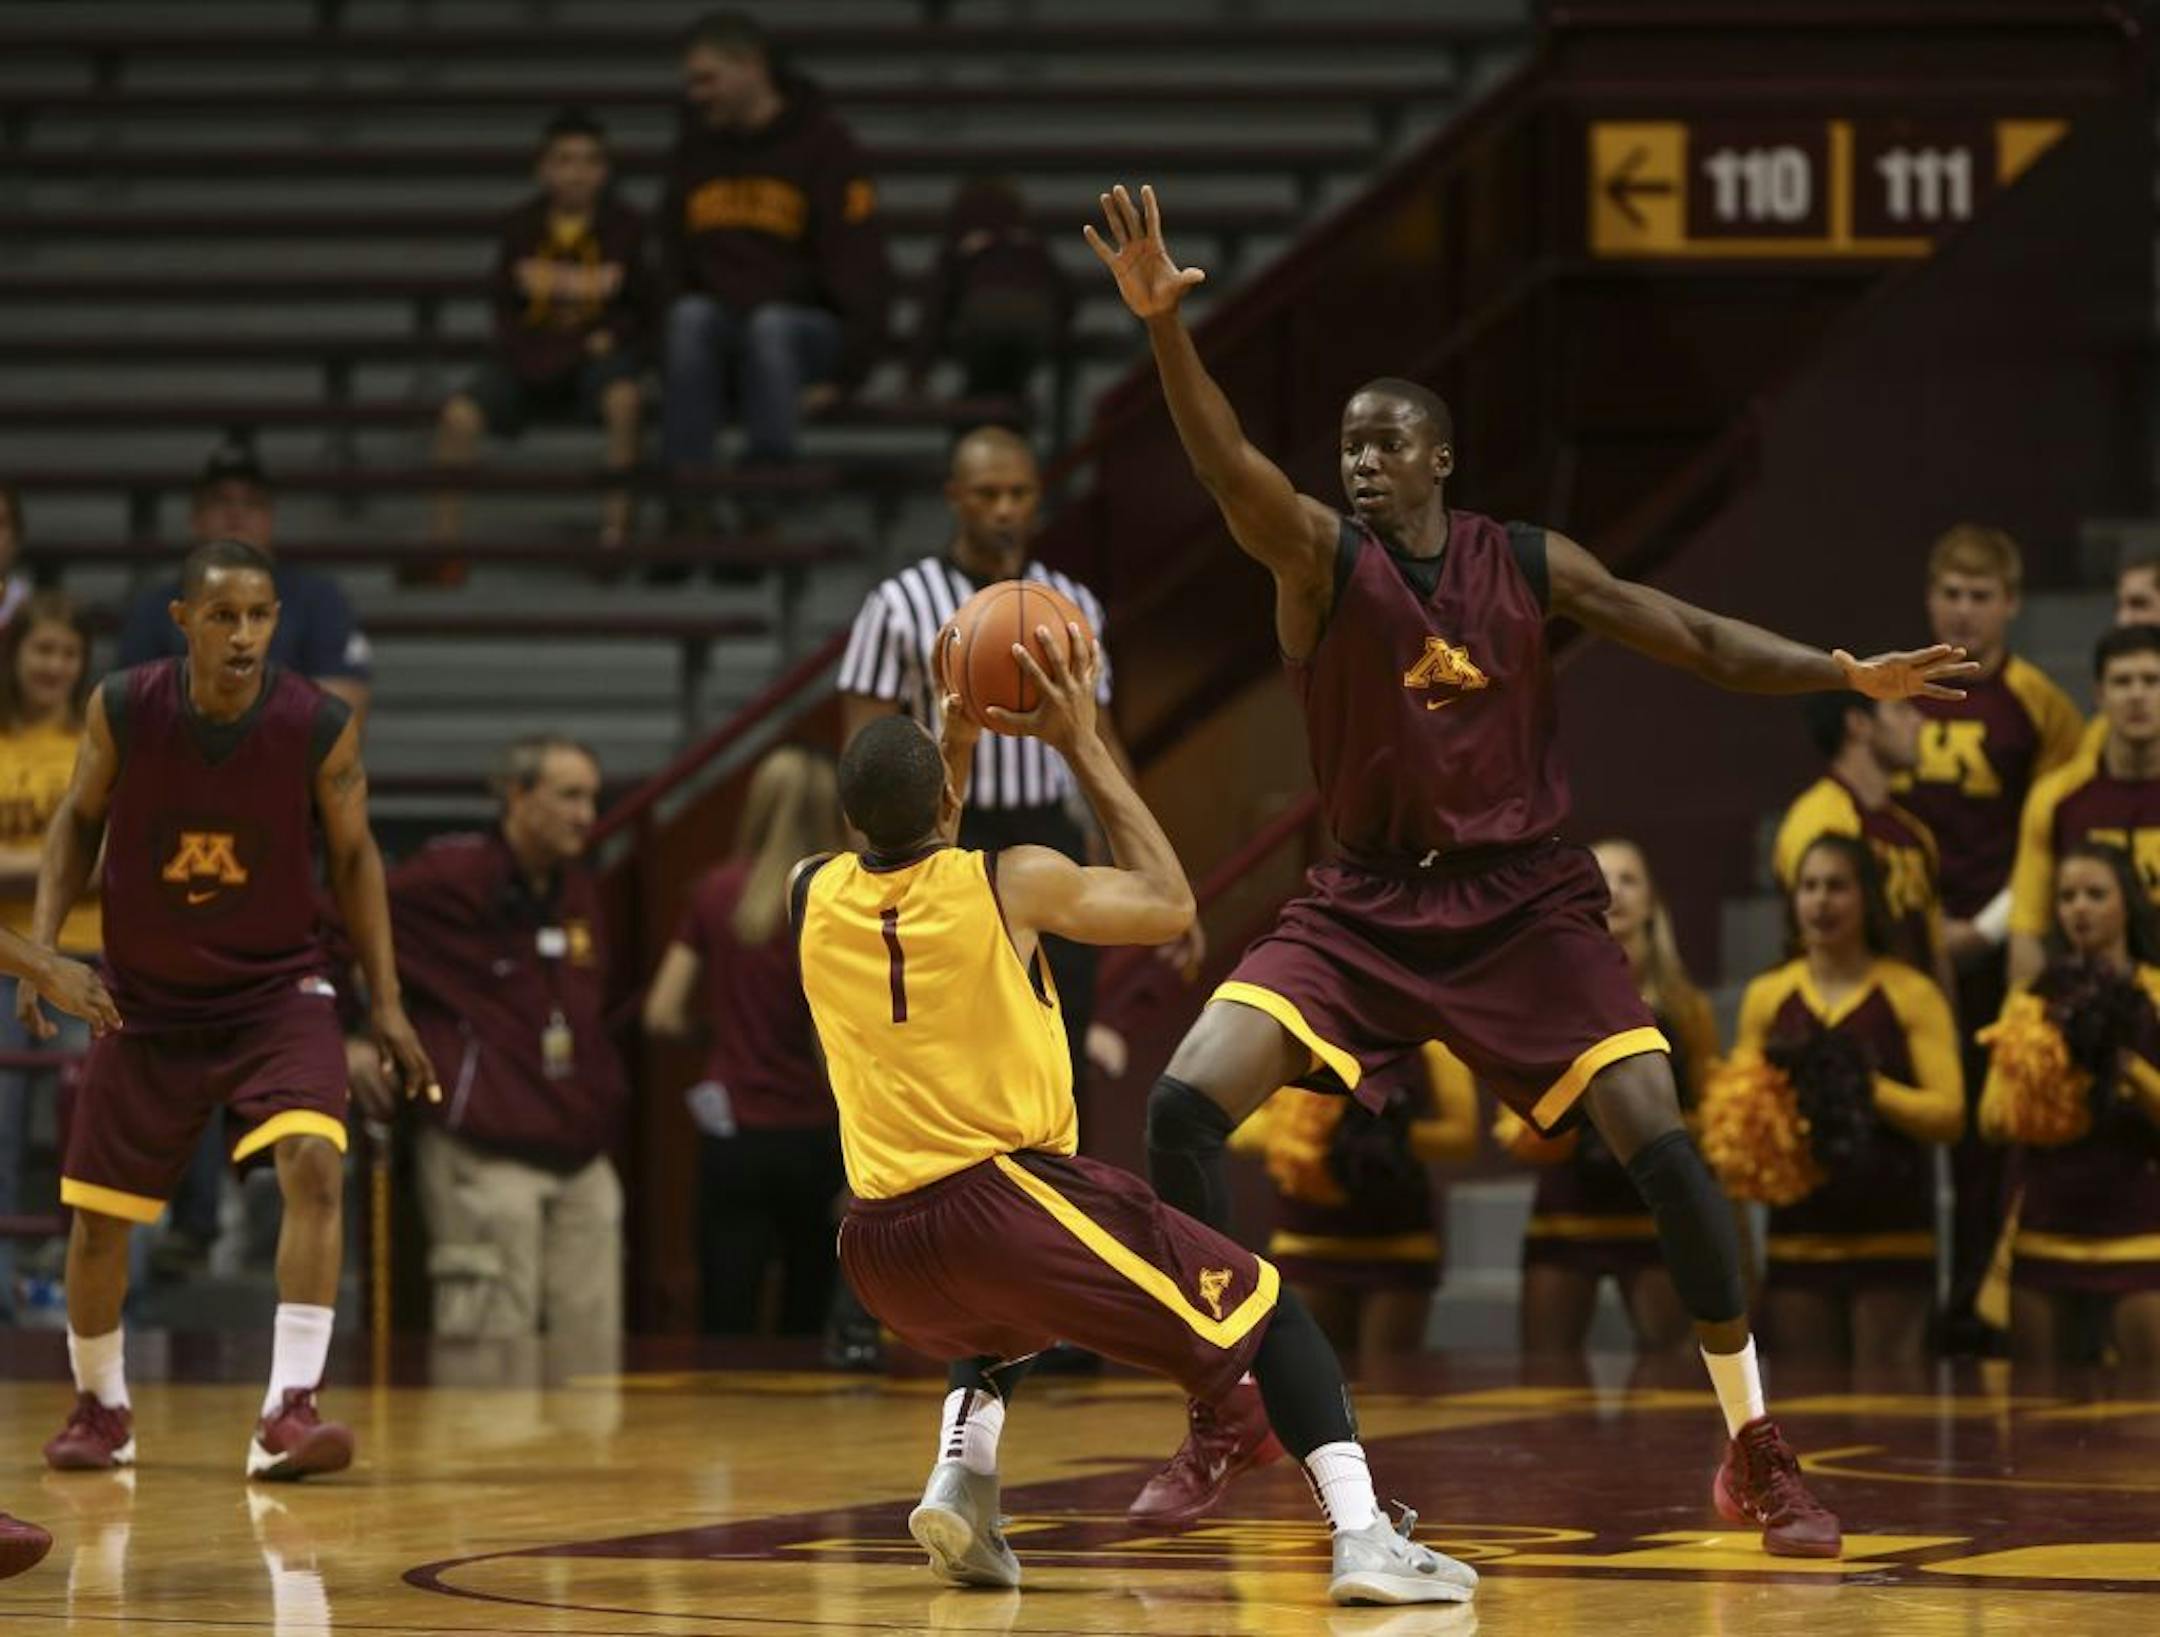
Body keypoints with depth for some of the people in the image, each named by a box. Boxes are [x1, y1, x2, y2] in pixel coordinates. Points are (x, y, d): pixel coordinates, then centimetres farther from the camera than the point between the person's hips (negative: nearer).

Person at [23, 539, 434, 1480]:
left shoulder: (322, 728, -17)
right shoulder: (122, 711, -15)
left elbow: (354, 855, -3)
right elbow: (80, 820, 2)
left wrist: (386, 1002, -5)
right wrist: (42, 943, -9)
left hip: (276, 989, -1)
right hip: (146, 1001, 2)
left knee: (313, 1163, -25)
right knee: (98, 1216, 7)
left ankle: (288, 1412, -26)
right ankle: (100, 1407, 33)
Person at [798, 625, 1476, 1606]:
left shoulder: (812, 895, 6)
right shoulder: (1010, 884, -6)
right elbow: (1169, 905, 11)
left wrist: (957, 740, 30)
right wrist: (1082, 746, 13)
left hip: (880, 1247, 5)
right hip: (1010, 1197, -5)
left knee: (1004, 1317, 40)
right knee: (1266, 1312, 10)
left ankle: (959, 1484, 13)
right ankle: (1363, 1536, -9)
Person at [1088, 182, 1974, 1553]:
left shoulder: (1529, 566, -3)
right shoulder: (1320, 556, -7)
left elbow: (1695, 637, -2)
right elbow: (1228, 463, -25)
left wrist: (1847, 675, -15)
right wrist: (1163, 323, -43)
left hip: (1525, 902, 0)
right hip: (1370, 902, 0)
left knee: (1661, 1145, -14)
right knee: (1185, 1105, -15)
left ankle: (1759, 1455, -1)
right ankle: (1229, 1415, 3)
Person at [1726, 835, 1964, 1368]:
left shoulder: (1911, 995, -2)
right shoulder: (1767, 997, 9)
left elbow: (1949, 1112, -8)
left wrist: (1871, 1089, -22)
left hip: (1890, 1240, -3)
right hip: (1798, 1238, 3)